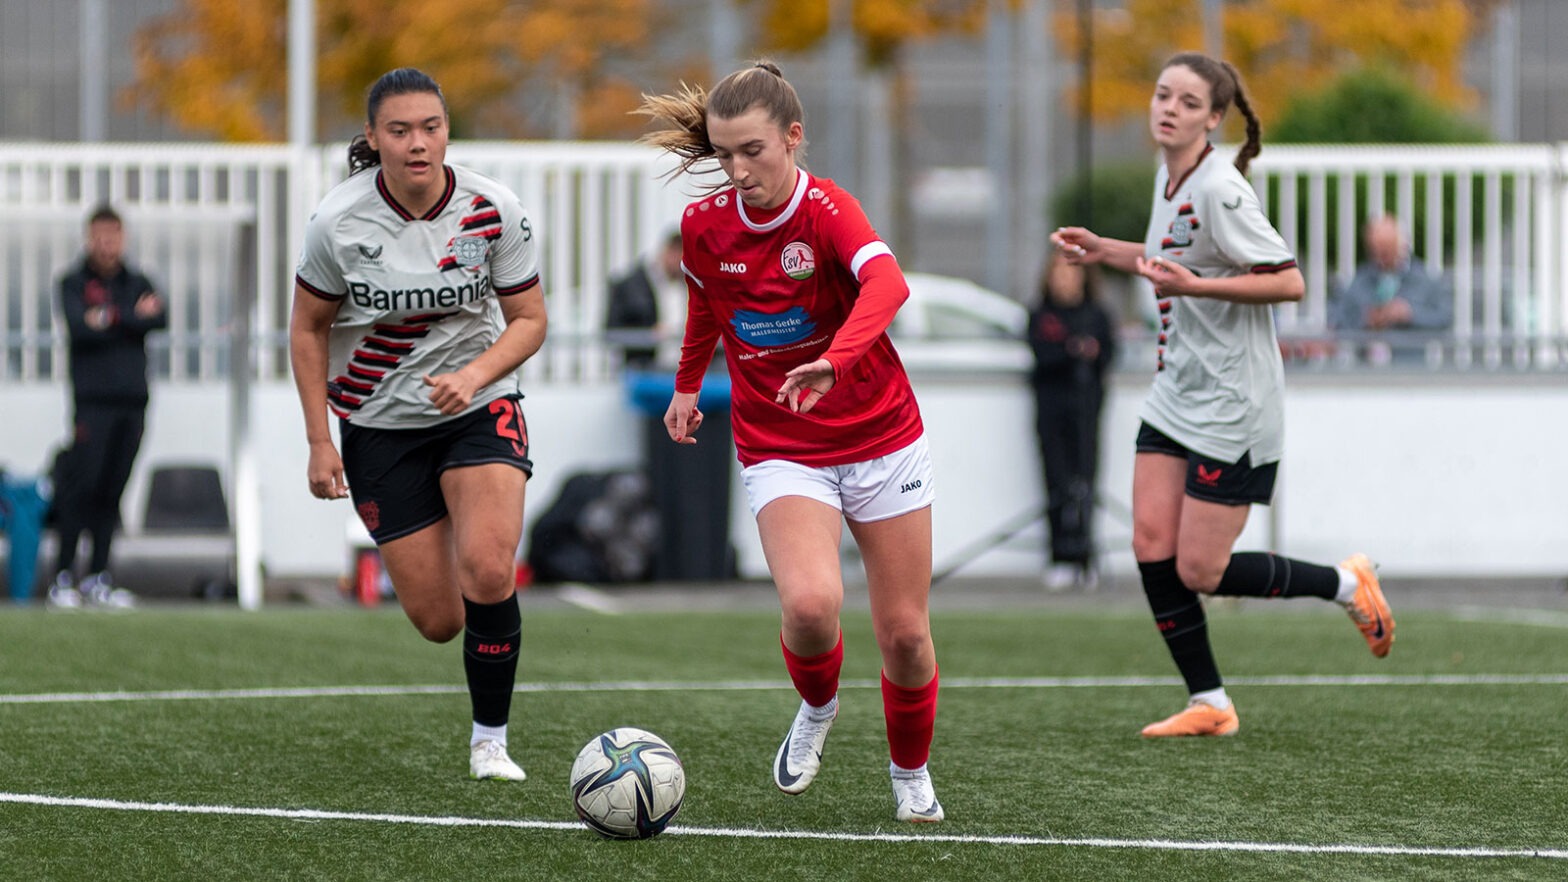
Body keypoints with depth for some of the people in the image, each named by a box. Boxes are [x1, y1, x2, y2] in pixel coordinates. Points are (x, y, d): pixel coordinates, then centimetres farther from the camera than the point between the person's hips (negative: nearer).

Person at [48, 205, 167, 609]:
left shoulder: (138, 284, 14)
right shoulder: (73, 283, 4)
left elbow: (161, 320, -3)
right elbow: (79, 328, -13)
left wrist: (111, 318, -11)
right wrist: (135, 317, -7)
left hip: (133, 399, 4)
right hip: (93, 398, -4)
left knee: (112, 490, 4)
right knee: (80, 486, -10)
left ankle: (98, 579, 8)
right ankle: (63, 579, -6)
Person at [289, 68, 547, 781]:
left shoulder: (494, 211, -13)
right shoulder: (338, 222, -14)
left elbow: (529, 321, -3)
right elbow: (308, 329, -1)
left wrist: (474, 375, -21)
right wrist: (320, 441, -4)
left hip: (480, 407, 0)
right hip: (379, 423, 0)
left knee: (488, 573, -23)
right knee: (438, 621, -2)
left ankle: (489, 741, -5)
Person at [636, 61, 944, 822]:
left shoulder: (827, 209, -19)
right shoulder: (704, 225, -6)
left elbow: (887, 283, -40)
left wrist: (835, 361, -56)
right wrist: (688, 385, 28)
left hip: (880, 439, -1)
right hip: (779, 452, 1)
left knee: (904, 631, 3)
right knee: (810, 602, -26)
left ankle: (911, 773, 31)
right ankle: (817, 710, 8)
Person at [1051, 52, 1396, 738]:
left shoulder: (1220, 190, -20)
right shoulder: (1168, 180, 8)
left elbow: (1289, 281, -22)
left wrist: (1194, 285, -31)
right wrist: (1109, 252, 17)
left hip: (1232, 409, -8)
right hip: (1175, 396, 9)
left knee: (1200, 572, -5)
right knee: (1152, 545, -2)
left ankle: (1347, 585, 17)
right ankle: (1208, 705, 8)